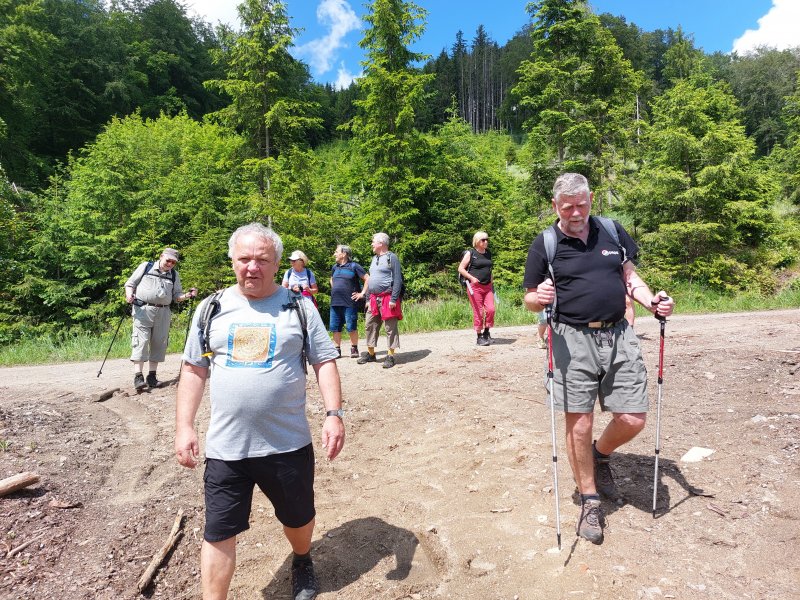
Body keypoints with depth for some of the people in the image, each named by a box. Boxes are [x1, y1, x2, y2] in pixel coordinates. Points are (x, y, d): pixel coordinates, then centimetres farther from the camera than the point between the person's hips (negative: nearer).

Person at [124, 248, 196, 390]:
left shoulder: (174, 275, 15)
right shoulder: (145, 266, 7)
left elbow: (177, 296, 15)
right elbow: (130, 283, 9)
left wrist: (188, 295, -4)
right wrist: (129, 294, -11)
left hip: (163, 312, 3)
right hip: (143, 309, -3)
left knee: (159, 343, 3)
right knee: (141, 340, -9)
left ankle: (152, 376, 12)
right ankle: (138, 376, -9)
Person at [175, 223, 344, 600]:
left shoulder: (298, 307, -3)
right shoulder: (211, 309, 2)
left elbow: (325, 362, -3)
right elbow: (193, 370, 7)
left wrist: (333, 414, -12)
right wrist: (184, 426, 1)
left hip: (288, 444, 0)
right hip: (225, 447, 1)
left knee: (298, 518, 20)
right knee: (218, 534, 8)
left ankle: (302, 561, 51)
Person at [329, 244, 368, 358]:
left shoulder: (354, 266, -4)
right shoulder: (335, 267, 14)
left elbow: (367, 279, -5)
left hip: (349, 303, -6)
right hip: (335, 302, 6)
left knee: (351, 327, 0)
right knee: (335, 327, 7)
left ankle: (354, 349, 13)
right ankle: (337, 349, 16)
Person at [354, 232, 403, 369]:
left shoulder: (391, 257, -7)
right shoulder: (374, 258, 17)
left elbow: (397, 280, -12)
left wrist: (393, 299, -19)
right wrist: (364, 294, 15)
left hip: (387, 298, -8)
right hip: (374, 299, 8)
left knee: (390, 327, -2)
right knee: (370, 326, 11)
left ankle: (391, 356, 5)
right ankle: (370, 354, 23)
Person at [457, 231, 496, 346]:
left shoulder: (488, 253, 14)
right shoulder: (470, 253, -3)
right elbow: (461, 268, -5)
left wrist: (491, 281, 17)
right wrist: (472, 278, -14)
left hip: (487, 287, 5)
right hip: (475, 286, -5)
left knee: (491, 309, -5)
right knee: (478, 312, -2)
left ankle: (486, 332, 16)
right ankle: (479, 336, 10)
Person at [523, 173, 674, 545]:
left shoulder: (612, 230, 9)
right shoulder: (544, 244, 0)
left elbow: (630, 277, 17)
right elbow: (530, 300, 3)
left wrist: (652, 301, -2)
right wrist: (541, 298, -20)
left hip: (618, 336, 3)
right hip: (573, 341, -3)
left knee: (633, 419, 3)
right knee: (579, 424, 1)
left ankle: (600, 456, 36)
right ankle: (590, 502, 22)